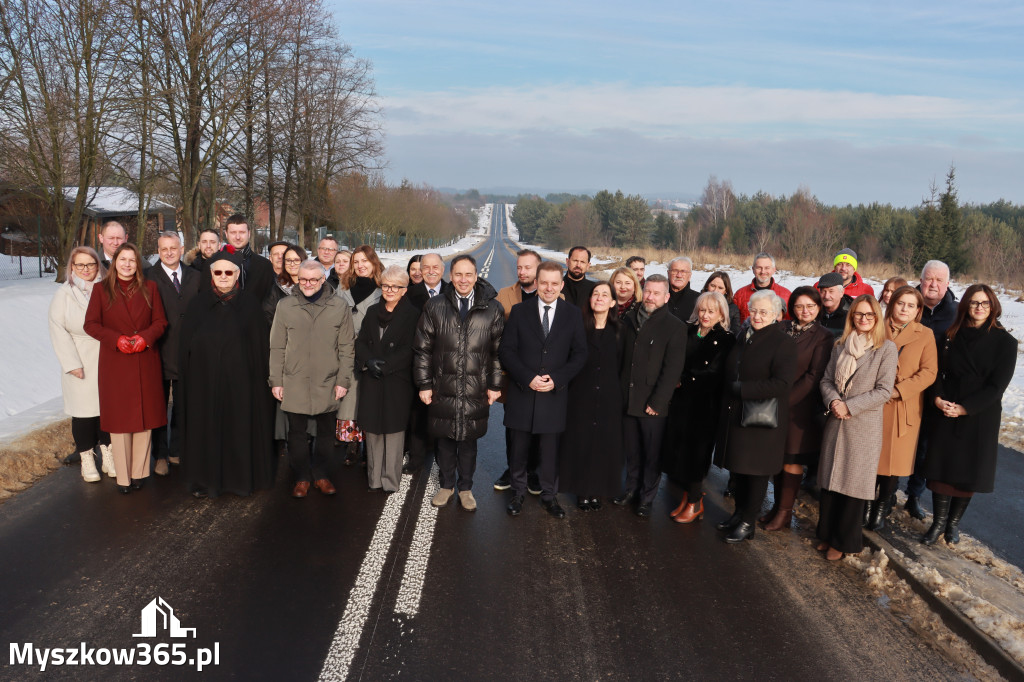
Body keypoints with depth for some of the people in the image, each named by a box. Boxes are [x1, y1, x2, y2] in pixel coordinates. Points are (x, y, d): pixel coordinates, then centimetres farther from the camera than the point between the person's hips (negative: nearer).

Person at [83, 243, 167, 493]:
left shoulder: (149, 288, 7)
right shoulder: (102, 289, 3)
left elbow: (160, 321, 5)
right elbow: (91, 324, 0)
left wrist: (145, 337, -14)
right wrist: (116, 339, -14)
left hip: (145, 362, 1)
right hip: (114, 362, -1)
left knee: (144, 415, 5)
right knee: (119, 417, 2)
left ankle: (139, 472, 15)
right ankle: (123, 476, 10)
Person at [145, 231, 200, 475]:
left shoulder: (194, 276, 6)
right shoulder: (148, 277, -5)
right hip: (159, 352, -3)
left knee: (182, 406, 14)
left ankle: (177, 451, 28)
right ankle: (160, 455, 20)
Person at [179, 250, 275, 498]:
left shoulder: (250, 303, -1)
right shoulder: (199, 303, 3)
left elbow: (261, 344, 0)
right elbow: (186, 344, 6)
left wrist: (262, 375, -5)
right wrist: (186, 378, 2)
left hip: (240, 378, -1)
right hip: (205, 378, 1)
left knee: (240, 426, 7)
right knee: (206, 427, 8)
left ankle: (242, 476, 22)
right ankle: (206, 478, 22)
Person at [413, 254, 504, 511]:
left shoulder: (492, 309, -1)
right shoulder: (435, 307, 0)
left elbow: (498, 351, 2)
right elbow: (422, 349, 2)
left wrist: (495, 385, 0)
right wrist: (424, 384, -1)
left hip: (475, 391, 0)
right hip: (443, 389, 1)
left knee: (468, 441, 11)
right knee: (445, 439, 12)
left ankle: (465, 488, 30)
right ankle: (446, 485, 32)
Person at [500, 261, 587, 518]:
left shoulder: (573, 314, 3)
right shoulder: (519, 311, 1)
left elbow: (579, 354, 2)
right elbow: (506, 350, -3)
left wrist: (556, 379, -12)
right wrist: (528, 378, -14)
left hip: (554, 394, 0)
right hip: (521, 392, 0)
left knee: (550, 449, 8)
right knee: (519, 447, 10)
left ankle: (549, 495, 25)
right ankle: (518, 492, 27)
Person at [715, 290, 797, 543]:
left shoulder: (783, 342, -12)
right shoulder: (743, 338, 10)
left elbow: (782, 384, -22)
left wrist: (741, 389, -20)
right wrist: (733, 391, 4)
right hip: (735, 415, 6)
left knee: (755, 470, 5)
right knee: (736, 466, 13)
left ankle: (748, 522, 19)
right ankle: (739, 512, 31)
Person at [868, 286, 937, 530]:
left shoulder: (925, 335, 3)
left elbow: (929, 372, -4)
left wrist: (898, 390, -14)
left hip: (905, 407, -1)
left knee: (894, 459, 3)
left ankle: (882, 508, 19)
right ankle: (868, 504, 19)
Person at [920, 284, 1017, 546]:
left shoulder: (1005, 342, -3)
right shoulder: (952, 335, 4)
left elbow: (998, 384, -8)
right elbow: (938, 369, 3)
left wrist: (965, 408, -16)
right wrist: (938, 397, -15)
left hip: (981, 415, -1)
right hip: (946, 411, 2)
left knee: (970, 470, 6)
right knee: (941, 465, 1)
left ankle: (953, 522, 22)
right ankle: (939, 521, 15)